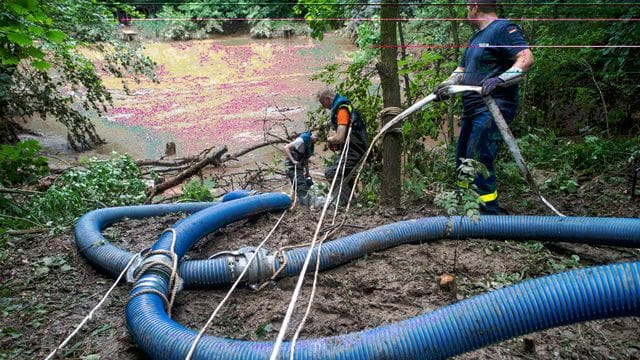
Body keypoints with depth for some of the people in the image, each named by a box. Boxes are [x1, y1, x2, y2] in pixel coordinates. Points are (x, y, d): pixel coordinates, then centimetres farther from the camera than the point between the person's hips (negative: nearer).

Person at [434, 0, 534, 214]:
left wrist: (498, 80, -29)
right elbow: (462, 70, 21)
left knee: (478, 161, -16)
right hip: (472, 109, 10)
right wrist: (446, 85, 3)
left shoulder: (503, 29, -7)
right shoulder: (476, 38, 23)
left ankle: (491, 215, -7)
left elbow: (526, 58, -18)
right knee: (462, 161, 12)